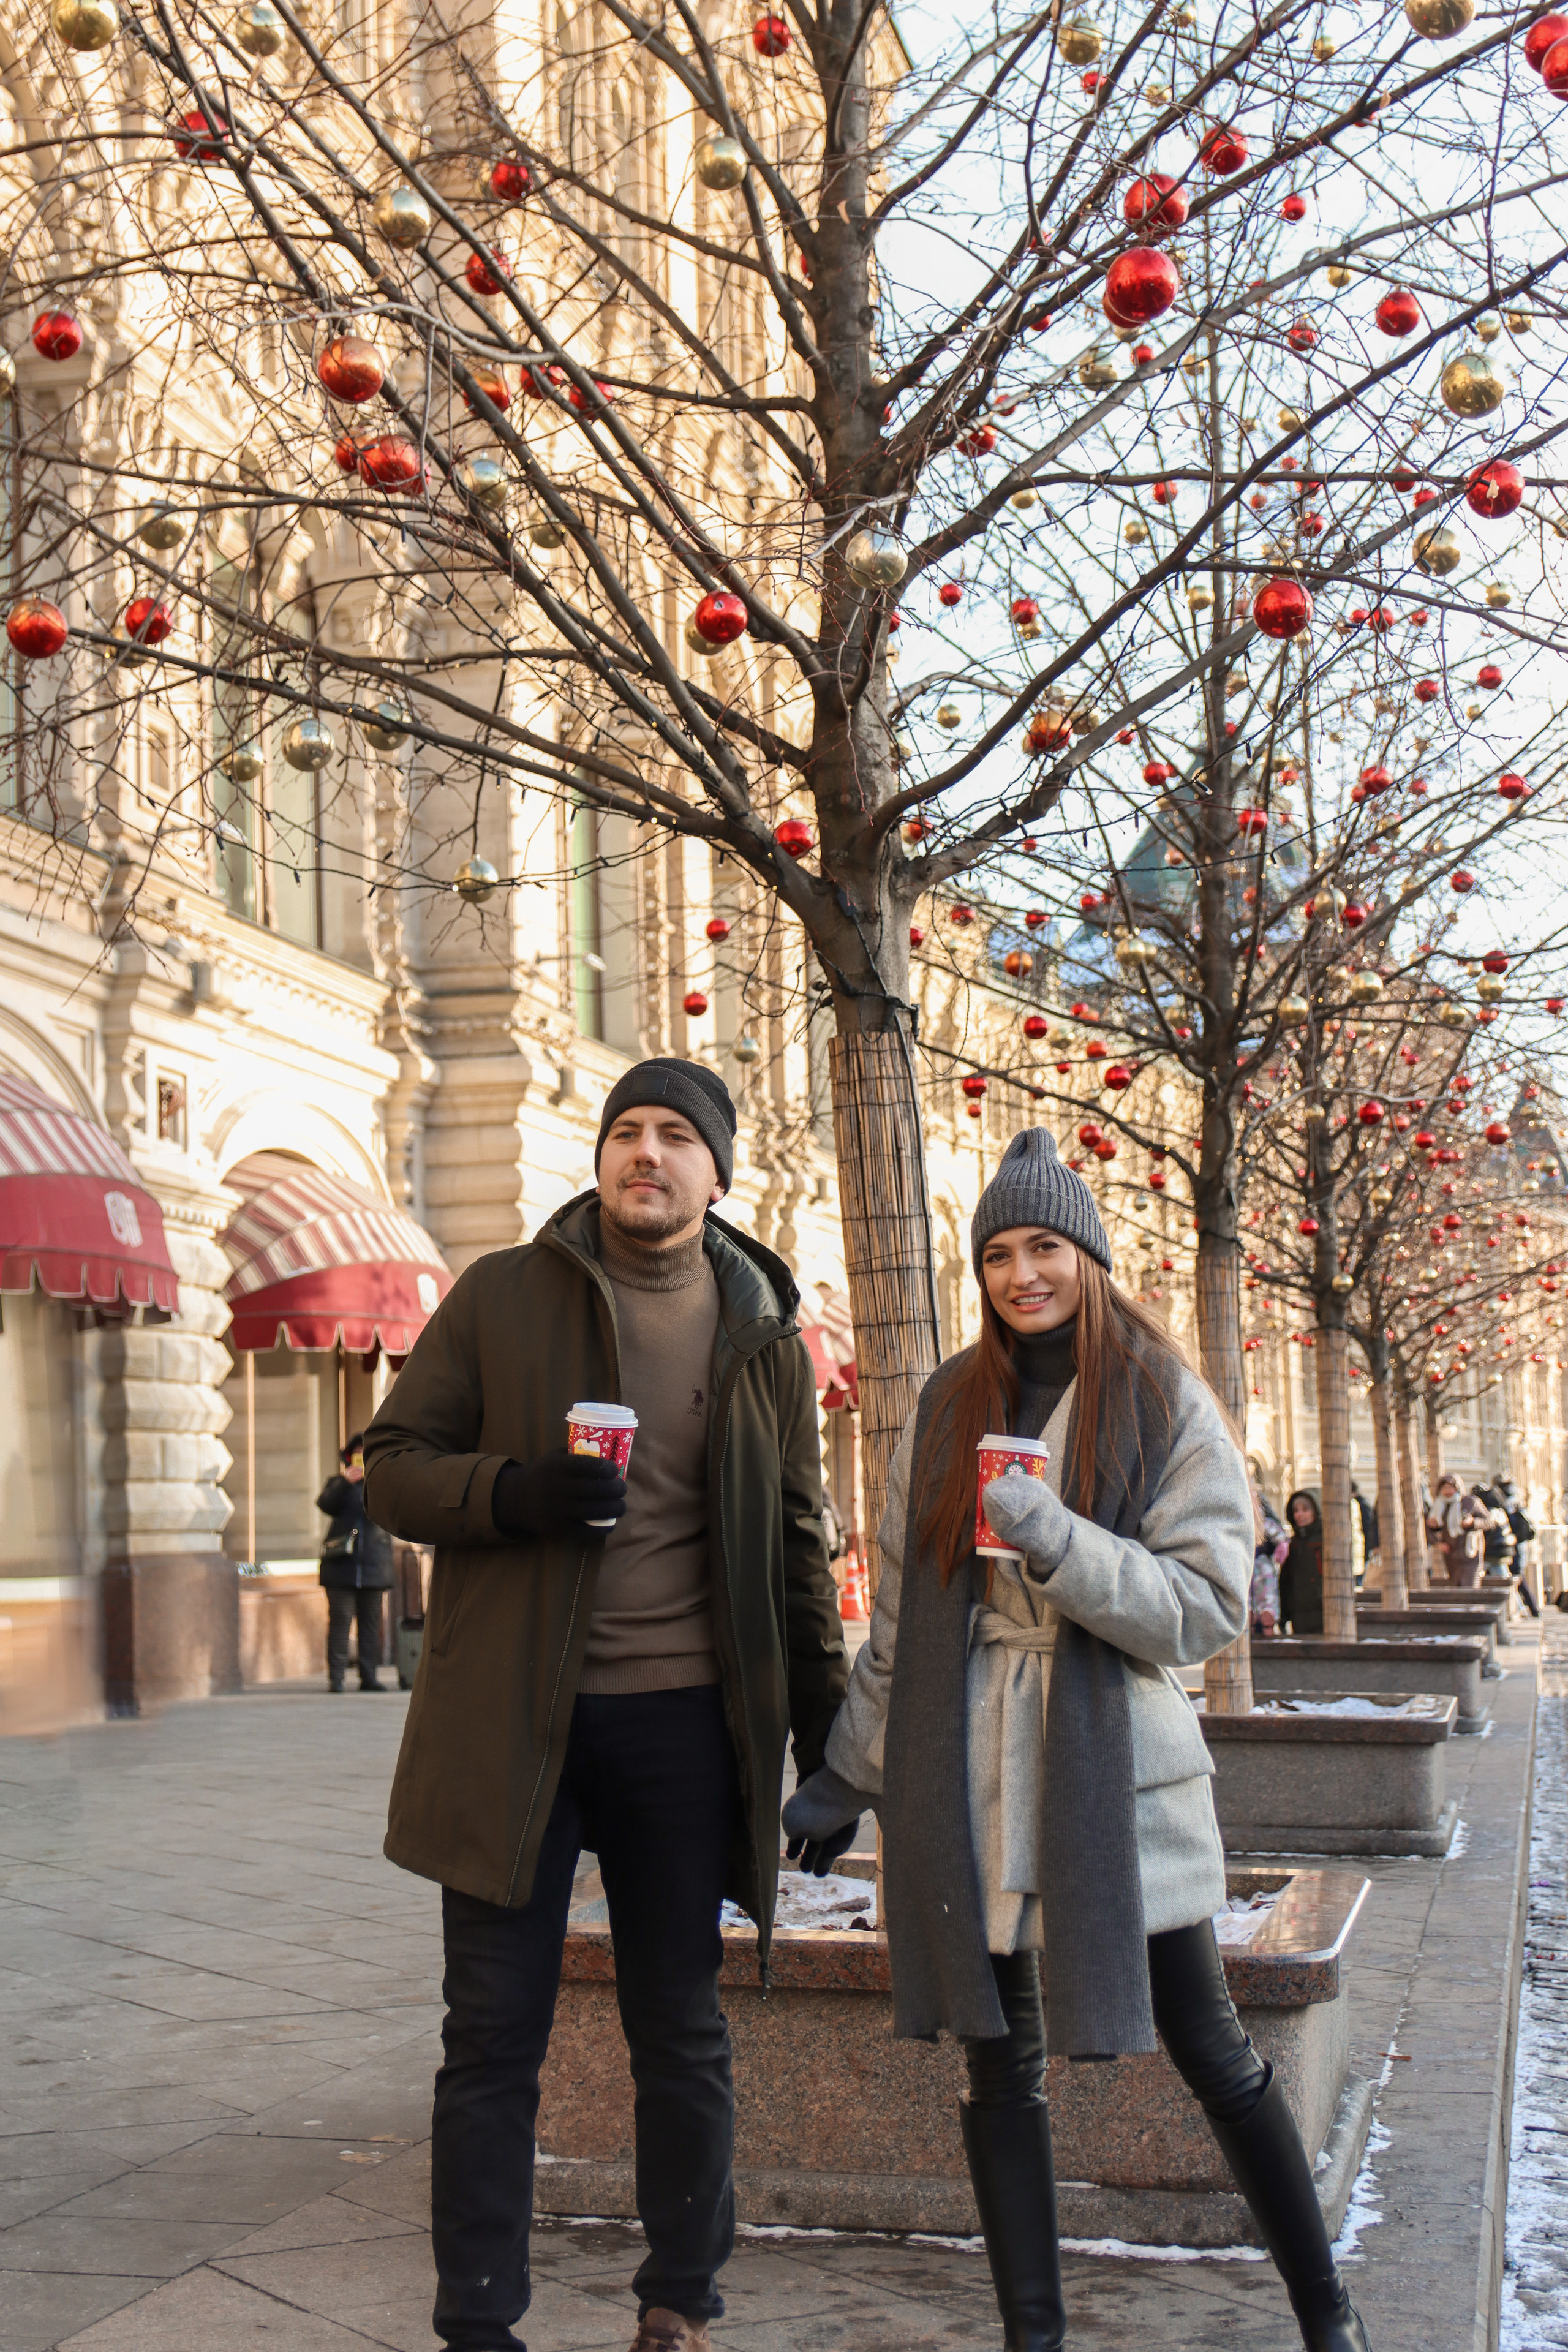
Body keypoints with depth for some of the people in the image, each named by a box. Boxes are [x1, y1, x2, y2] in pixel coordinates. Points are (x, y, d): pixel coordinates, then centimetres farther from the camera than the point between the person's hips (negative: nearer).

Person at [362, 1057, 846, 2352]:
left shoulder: (764, 1333, 8)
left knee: (683, 2036, 11)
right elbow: (395, 1463, 1)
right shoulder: (502, 1295, 2)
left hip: (682, 1721, 2)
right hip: (511, 1713, -1)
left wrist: (823, 1712, 8)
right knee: (494, 2035, 6)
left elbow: (795, 1542, 14)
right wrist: (518, 1491, -17)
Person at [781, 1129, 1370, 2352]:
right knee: (1000, 2057, 8)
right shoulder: (949, 1408, 8)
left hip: (1114, 1774, -3)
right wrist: (848, 1775, 14)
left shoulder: (1168, 1405, -2)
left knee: (1210, 2051, 4)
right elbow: (900, 1612, 13)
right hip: (967, 1782, 3)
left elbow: (1207, 1608, -9)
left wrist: (1056, 1541, -22)